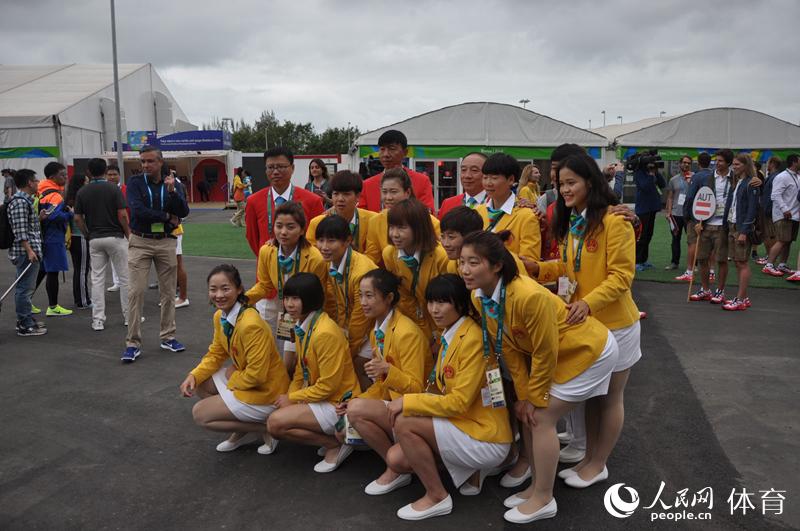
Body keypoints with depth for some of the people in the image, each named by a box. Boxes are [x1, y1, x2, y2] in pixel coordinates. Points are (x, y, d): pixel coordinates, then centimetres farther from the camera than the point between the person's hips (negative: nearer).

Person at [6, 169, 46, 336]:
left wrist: (39, 218, 12)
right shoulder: (19, 202, -14)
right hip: (25, 252, -11)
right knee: (25, 288, -6)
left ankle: (27, 321, 25)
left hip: (29, 252, 11)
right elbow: (19, 230, -21)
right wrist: (29, 250, -24)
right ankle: (25, 326, -2)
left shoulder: (26, 200, 17)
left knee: (25, 288, 16)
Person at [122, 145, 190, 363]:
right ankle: (133, 343, 2)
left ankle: (168, 337, 20)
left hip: (166, 242, 2)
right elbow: (138, 210, -16)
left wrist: (172, 191, -20)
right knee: (135, 293, -4)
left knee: (168, 292, 8)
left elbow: (184, 212, -6)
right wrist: (167, 217, -10)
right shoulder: (135, 182, -2)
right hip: (140, 241, -2)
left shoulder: (172, 183, 4)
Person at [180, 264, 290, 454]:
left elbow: (256, 374, -27)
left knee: (200, 414, -3)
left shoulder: (251, 325, -31)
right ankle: (243, 428, 11)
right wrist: (194, 376, -6)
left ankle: (265, 427, 2)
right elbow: (216, 354, 9)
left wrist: (231, 382, -10)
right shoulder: (219, 316, -2)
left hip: (264, 392, -9)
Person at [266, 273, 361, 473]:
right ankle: (331, 437, 9)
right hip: (319, 396, 10)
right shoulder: (301, 326, 4)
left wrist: (291, 398, -12)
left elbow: (328, 386, -22)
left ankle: (336, 443, -4)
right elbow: (301, 371, 12)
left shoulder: (325, 333, -26)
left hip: (338, 404, -10)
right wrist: (289, 397, -4)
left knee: (275, 423, -17)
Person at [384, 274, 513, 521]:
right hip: (461, 424, 9)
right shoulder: (448, 335, 8)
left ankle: (437, 497, -2)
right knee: (395, 459, -1)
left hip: (486, 438, -9)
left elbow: (459, 402, -23)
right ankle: (470, 468, 13)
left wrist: (407, 402, -18)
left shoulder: (473, 338, -21)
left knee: (404, 422, -20)